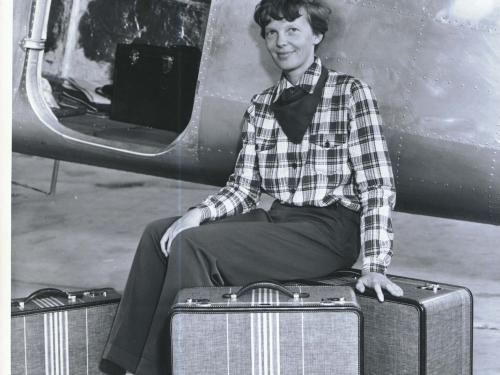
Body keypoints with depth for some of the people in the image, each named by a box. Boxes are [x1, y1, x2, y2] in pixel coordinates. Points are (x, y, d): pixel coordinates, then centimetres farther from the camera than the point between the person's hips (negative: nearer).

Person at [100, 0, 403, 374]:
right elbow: (243, 187, 10)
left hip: (330, 231, -7)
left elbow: (378, 185, -10)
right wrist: (199, 214, -10)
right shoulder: (261, 106, 12)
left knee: (191, 245, -22)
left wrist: (374, 265, -19)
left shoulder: (351, 94, -6)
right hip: (276, 220, 7)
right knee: (159, 233, -5)